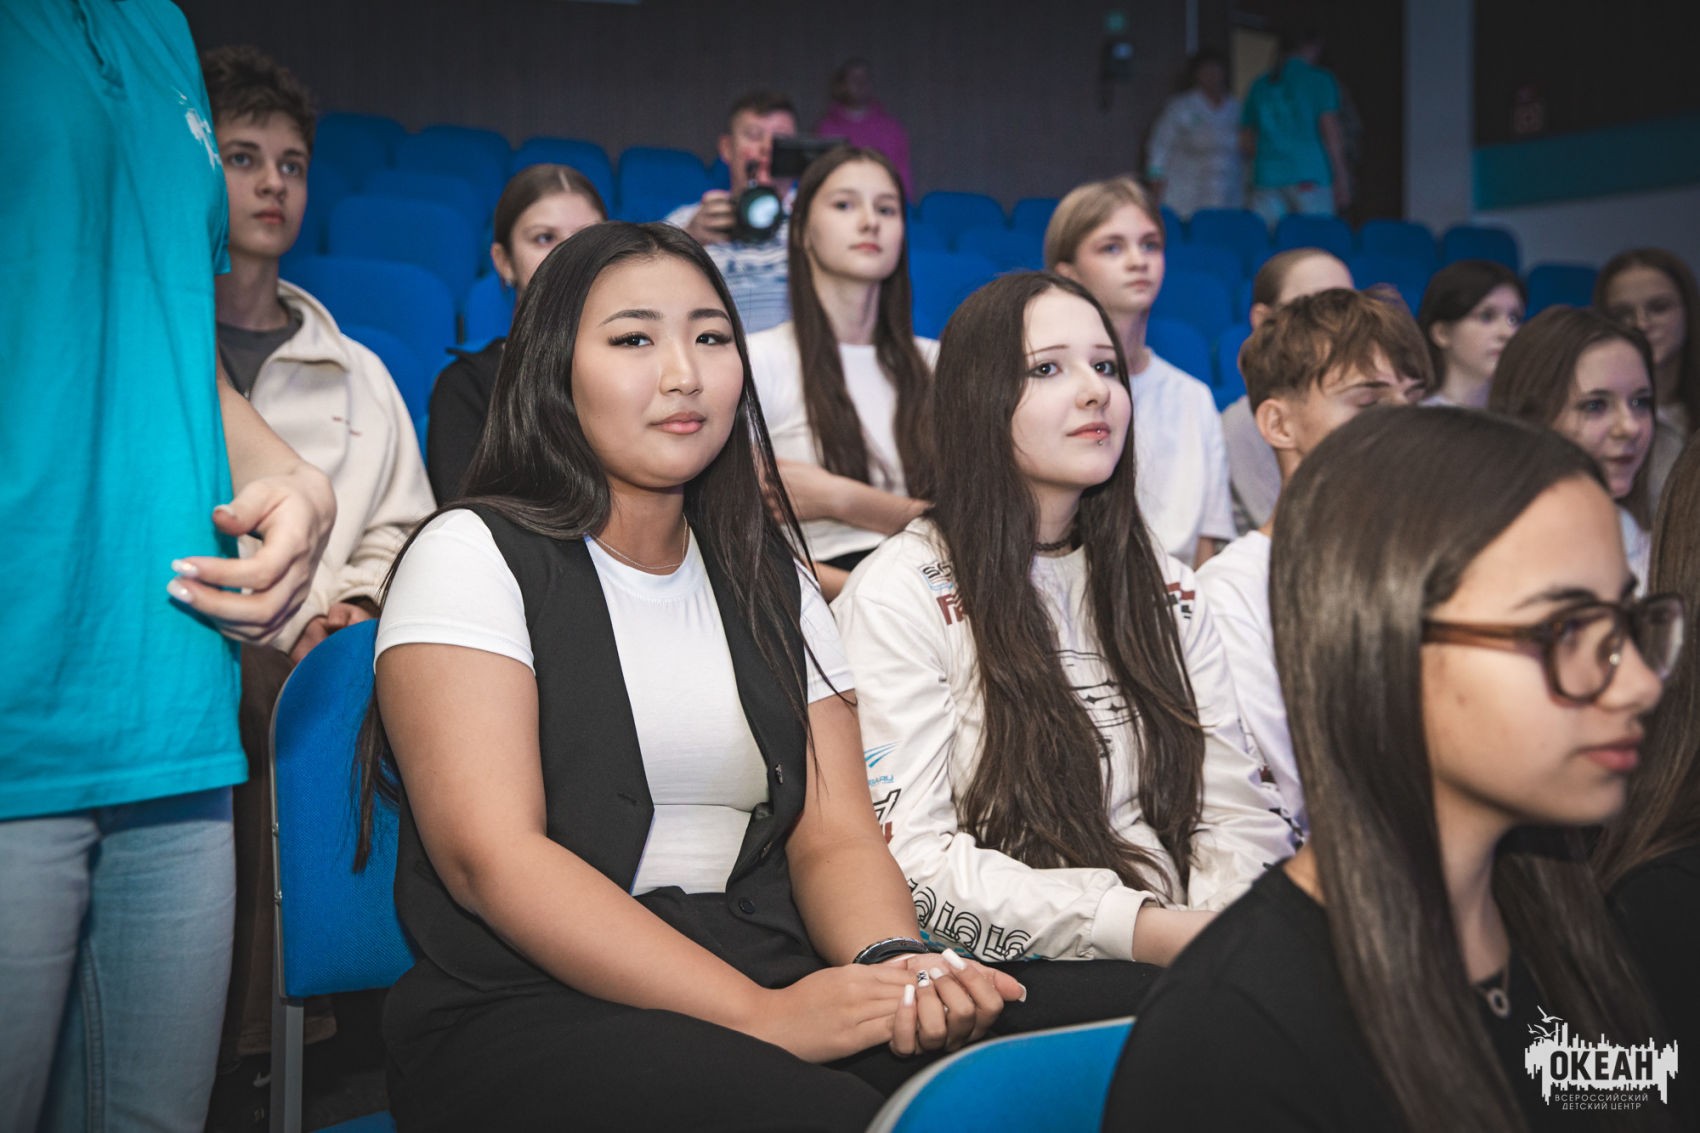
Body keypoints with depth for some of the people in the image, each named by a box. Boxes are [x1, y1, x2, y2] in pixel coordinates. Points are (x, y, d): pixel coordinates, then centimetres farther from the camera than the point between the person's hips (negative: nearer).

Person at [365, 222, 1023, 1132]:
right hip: (527, 1015, -5)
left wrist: (895, 963, -16)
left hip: (770, 993, 5)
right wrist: (760, 1015, -22)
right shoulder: (474, 554, 0)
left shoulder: (769, 578, 17)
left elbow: (833, 835, 8)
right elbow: (491, 856, -13)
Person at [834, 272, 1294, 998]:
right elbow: (913, 856, -11)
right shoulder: (898, 595, -3)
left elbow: (1232, 805, 10)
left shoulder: (1168, 588, 17)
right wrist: (1141, 929, -22)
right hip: (1010, 975, -6)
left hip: (1181, 947, 7)